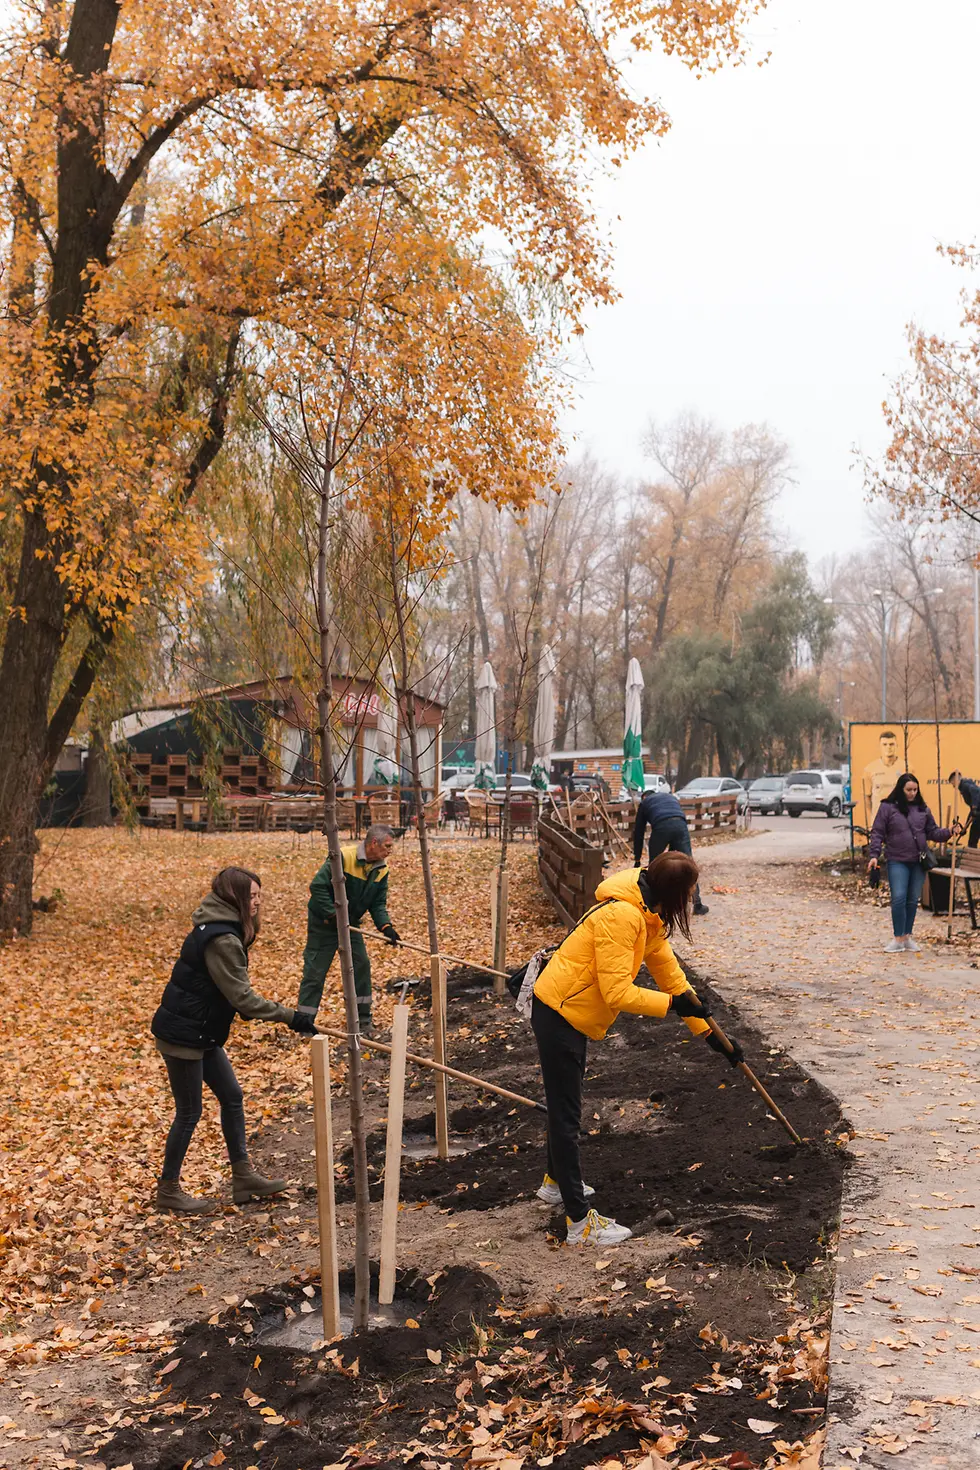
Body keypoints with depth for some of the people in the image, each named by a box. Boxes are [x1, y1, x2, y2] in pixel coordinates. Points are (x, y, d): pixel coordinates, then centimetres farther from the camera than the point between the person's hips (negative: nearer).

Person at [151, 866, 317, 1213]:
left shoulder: (218, 929, 7)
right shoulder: (222, 940, -25)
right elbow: (242, 997, -25)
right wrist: (289, 1016, -22)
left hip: (201, 1033, 10)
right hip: (182, 1034, -10)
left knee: (232, 1097, 14)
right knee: (189, 1112, 2)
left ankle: (243, 1177, 24)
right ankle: (168, 1191, 18)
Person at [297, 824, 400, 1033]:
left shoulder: (382, 869, -3)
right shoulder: (343, 857, -25)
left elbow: (378, 904, 0)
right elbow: (317, 887, -25)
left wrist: (386, 927, -18)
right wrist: (333, 916, -26)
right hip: (323, 922, -7)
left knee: (361, 965, 3)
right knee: (315, 971, -4)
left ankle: (362, 1020, 16)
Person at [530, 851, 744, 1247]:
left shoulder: (647, 916, 5)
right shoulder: (619, 916, -28)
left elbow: (668, 970, 10)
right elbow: (617, 992, -29)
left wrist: (709, 1032, 10)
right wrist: (673, 1004, -21)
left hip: (572, 1014, 10)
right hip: (558, 1014, -10)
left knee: (565, 1105, 26)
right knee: (566, 1115, -3)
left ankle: (556, 1181, 46)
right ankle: (580, 1222, 3)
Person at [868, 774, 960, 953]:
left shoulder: (922, 809, 10)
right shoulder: (888, 807, -1)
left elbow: (932, 832, 12)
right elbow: (877, 833, -2)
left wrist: (949, 832, -6)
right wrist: (874, 855, -11)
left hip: (918, 862, 4)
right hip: (897, 861, -4)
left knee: (913, 900, 9)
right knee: (899, 898, -12)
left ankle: (907, 937, 20)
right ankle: (898, 939, -3)